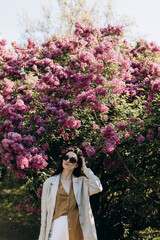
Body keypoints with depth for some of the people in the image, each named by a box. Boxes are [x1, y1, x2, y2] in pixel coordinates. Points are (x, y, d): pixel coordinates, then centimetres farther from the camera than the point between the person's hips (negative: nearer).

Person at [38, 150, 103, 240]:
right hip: (57, 228, 0)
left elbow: (97, 188, -8)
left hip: (77, 230, 1)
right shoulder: (50, 182, 10)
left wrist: (85, 169, 4)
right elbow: (45, 212, 9)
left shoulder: (81, 182, 12)